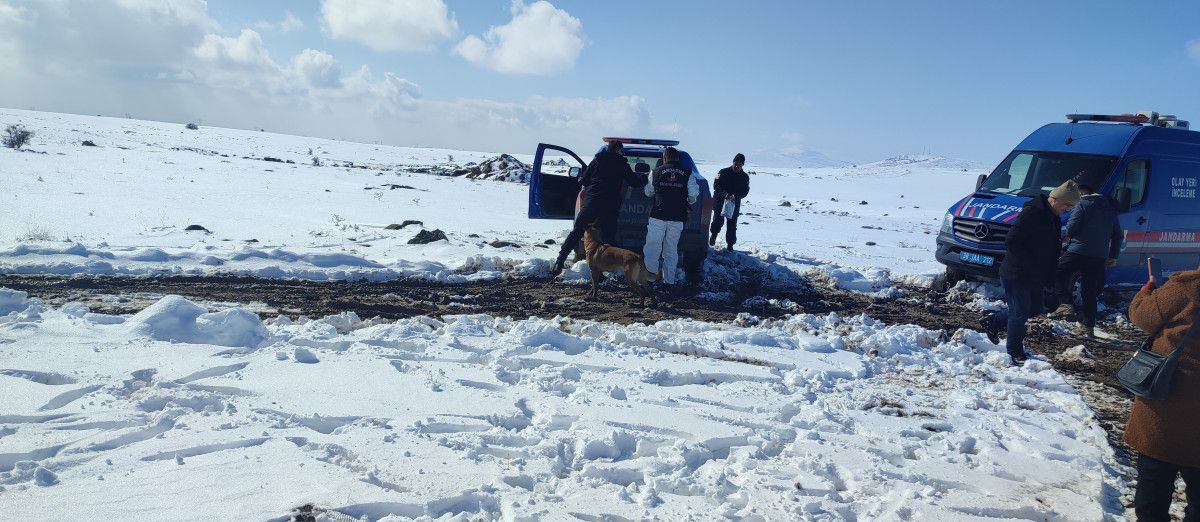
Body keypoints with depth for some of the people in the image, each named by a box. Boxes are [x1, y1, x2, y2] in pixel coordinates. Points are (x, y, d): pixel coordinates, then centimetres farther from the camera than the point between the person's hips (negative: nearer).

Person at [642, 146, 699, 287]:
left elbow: (648, 192, 14)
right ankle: (669, 280, 14)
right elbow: (694, 193, -4)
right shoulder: (687, 173, 4)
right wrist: (688, 203, 17)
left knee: (652, 247, 5)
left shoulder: (656, 172, 5)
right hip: (678, 217, 2)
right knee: (671, 250, 11)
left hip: (658, 216, -2)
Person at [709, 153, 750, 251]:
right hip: (720, 202, -2)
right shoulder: (723, 172, -5)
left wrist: (735, 196, -22)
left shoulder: (745, 177, 2)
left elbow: (745, 191, -2)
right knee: (718, 221, -1)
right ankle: (713, 236, 28)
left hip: (734, 204, 2)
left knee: (732, 225, 3)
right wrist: (725, 194, -25)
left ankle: (730, 245, 12)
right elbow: (716, 185, -8)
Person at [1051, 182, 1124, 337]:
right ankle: (1089, 325, 13)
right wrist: (1113, 256, 24)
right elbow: (1118, 235, 20)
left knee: (1059, 275, 11)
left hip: (1078, 252, -6)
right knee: (1090, 291, 11)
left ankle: (1066, 304, -9)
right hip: (1099, 258, 6)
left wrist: (1067, 234, 12)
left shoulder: (1082, 204, -2)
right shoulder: (1110, 208, 18)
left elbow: (1071, 228, -11)